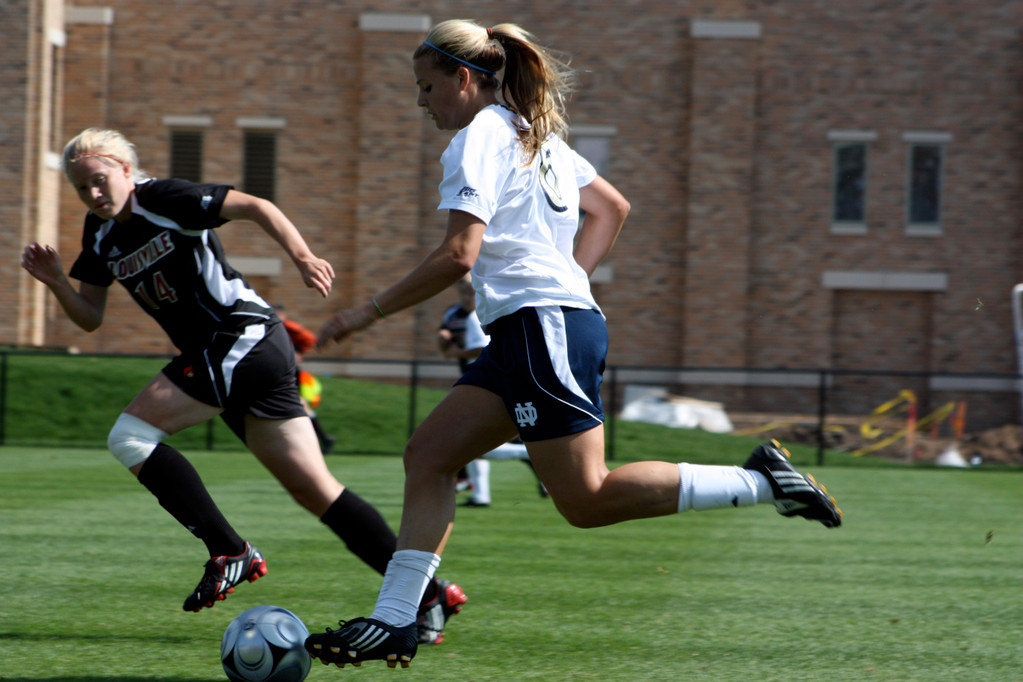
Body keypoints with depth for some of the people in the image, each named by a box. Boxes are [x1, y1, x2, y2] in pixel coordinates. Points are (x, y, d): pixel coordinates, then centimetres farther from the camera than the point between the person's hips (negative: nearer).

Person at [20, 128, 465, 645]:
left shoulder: (161, 199, -9)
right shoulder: (101, 234, 14)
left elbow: (255, 207, -15)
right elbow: (90, 317, 18)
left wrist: (302, 258, -26)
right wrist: (57, 283, -1)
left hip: (241, 337, -9)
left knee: (130, 437, -12)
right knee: (315, 490, 4)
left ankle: (230, 553, -12)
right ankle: (428, 592, 2)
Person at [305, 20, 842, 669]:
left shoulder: (480, 137, -9)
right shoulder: (538, 136, 20)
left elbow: (458, 254, -19)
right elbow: (612, 208, 29)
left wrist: (370, 311, -11)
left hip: (543, 326, -10)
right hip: (537, 329, 10)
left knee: (587, 500, -10)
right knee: (428, 454, 5)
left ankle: (759, 480, -8)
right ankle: (394, 623, 1)